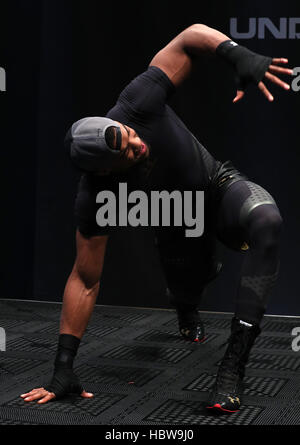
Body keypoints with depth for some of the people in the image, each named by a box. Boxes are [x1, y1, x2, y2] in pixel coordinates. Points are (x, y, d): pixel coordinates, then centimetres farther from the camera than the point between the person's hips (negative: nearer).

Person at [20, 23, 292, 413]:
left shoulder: (137, 105, -33)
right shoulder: (96, 198, -32)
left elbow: (190, 38, -23)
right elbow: (85, 281, -24)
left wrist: (241, 56, -42)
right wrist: (63, 367, -26)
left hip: (221, 187, 0)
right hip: (180, 227, 1)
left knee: (266, 220, -34)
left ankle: (234, 365, -33)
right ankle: (188, 311, 57)